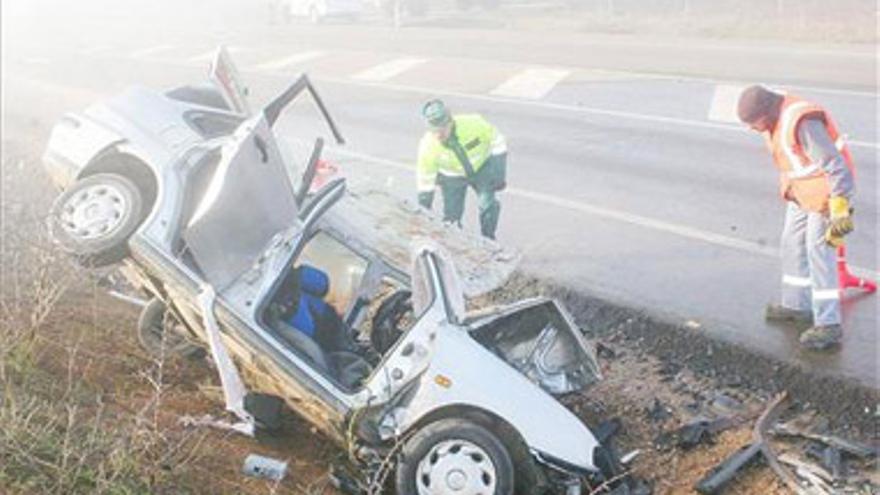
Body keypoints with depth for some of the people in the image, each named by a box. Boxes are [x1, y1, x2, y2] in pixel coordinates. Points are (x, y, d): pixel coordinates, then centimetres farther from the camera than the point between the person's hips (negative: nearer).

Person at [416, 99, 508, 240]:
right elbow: (425, 180, -16)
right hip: (453, 176, 0)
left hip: (482, 167, 0)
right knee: (452, 215, -4)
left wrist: (499, 174, -15)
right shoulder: (428, 146, -28)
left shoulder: (473, 123, -32)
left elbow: (497, 141, -14)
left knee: (487, 205, -14)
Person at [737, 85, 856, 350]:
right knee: (793, 245, 16)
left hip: (825, 192, -10)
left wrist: (840, 207, -35)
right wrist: (788, 188, 25)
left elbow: (833, 163, -32)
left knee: (819, 253, -10)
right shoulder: (776, 121, 1)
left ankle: (828, 325, -4)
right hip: (802, 192, 10)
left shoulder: (803, 122, -29)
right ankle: (796, 305, 32)